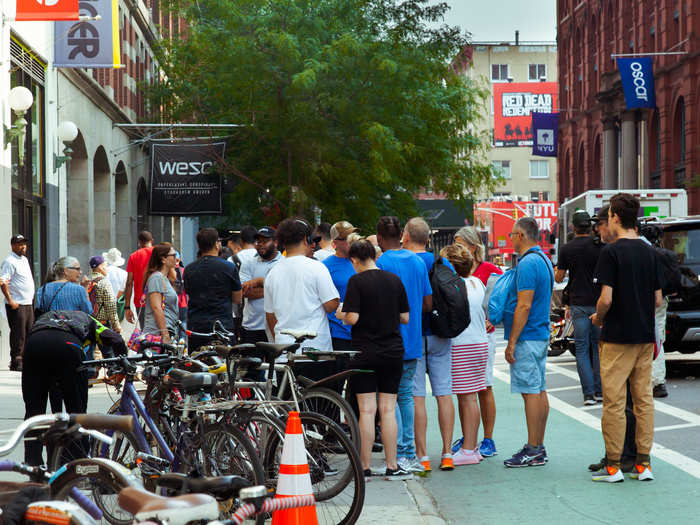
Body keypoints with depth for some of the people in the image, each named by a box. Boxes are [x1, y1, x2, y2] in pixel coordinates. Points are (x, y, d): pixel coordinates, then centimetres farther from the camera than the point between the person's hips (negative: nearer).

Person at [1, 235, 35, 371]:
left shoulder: (24, 259, 17)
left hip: (28, 303, 9)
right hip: (17, 305, -9)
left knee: (29, 333, 12)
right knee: (18, 334, -7)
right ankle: (16, 362, -3)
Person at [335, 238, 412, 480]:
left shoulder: (356, 281, -9)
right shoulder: (394, 280, 4)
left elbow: (352, 318, -15)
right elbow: (405, 318, 7)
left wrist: (341, 315, 6)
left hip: (365, 352, -4)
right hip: (393, 352, 4)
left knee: (366, 410, 0)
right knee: (388, 409, 7)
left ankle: (365, 467, 3)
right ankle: (392, 466, 7)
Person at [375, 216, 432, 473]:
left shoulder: (382, 263, -12)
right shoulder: (418, 262, 9)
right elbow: (428, 304, 11)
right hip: (413, 342, 7)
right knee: (405, 395, 13)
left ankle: (400, 455, -6)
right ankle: (410, 453, 14)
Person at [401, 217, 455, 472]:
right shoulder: (444, 264, 5)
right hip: (440, 337, 4)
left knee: (416, 396, -1)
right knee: (444, 394, 7)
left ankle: (422, 456, -1)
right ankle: (447, 454, 8)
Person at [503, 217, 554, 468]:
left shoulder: (528, 264, -17)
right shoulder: (544, 260, 15)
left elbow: (524, 306, -22)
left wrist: (512, 342, -19)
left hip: (527, 336, -10)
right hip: (542, 334, 10)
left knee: (531, 392, -8)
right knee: (539, 391, 11)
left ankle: (533, 451, -6)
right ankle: (538, 447, 16)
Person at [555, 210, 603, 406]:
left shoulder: (566, 249, -4)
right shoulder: (600, 247, -3)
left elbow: (558, 278, 2)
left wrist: (558, 267, 22)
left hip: (578, 304, -1)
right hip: (598, 302, 1)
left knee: (582, 349, 2)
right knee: (599, 347, 10)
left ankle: (589, 393, -5)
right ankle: (600, 392, 11)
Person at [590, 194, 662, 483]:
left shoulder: (611, 252, -12)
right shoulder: (650, 252, 6)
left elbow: (606, 298, -17)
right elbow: (658, 299, 8)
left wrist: (598, 317, 3)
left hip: (617, 338, -6)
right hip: (645, 336, 6)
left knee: (614, 402, 0)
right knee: (644, 399, 10)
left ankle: (613, 466, 3)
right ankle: (643, 464, 12)